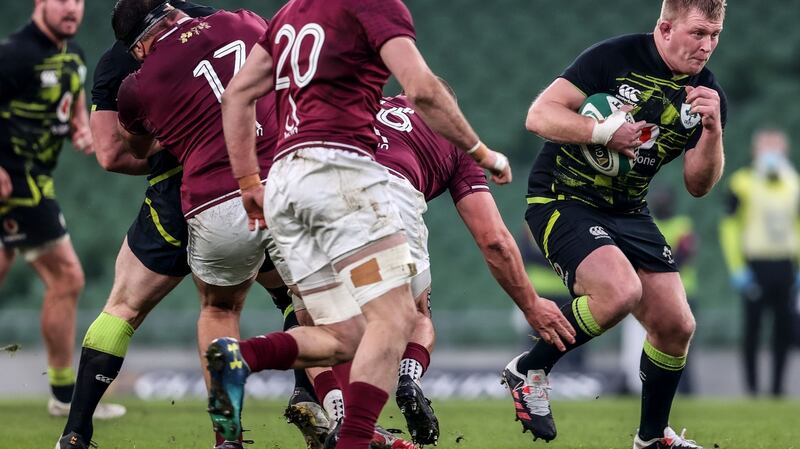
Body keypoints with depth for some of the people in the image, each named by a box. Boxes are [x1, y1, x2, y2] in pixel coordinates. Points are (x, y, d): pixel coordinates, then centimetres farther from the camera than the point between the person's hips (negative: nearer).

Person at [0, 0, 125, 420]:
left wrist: (82, 131, 4)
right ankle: (65, 394, 4)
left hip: (34, 180, 9)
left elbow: (76, 106, 27)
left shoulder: (74, 56, 10)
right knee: (66, 277, -7)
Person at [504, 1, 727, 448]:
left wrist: (712, 130, -16)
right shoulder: (615, 57, -16)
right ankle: (529, 369, -7)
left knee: (677, 326, 1)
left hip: (628, 213, 7)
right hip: (561, 199, -7)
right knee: (621, 291, -30)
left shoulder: (709, 95, 1)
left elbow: (699, 185, 2)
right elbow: (540, 115, -19)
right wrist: (606, 131, -31)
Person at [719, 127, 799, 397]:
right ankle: (751, 384, 5)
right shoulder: (743, 183, -5)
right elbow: (730, 227, -4)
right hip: (755, 265, -4)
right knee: (752, 326, -1)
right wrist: (737, 270, -9)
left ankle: (778, 384, 12)